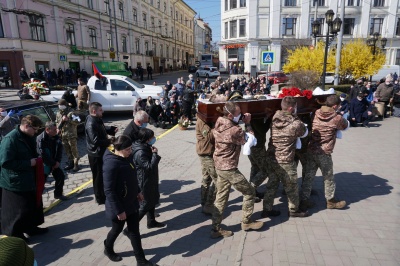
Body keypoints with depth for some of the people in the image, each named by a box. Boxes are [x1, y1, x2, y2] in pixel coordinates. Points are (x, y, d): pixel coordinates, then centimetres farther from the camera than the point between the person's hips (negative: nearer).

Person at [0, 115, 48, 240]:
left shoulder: (29, 137, 5)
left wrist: (36, 160, 3)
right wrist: (29, 163, -23)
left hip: (29, 179, 9)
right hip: (15, 182, -9)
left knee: (33, 206, 19)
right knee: (17, 210, 5)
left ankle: (31, 227, 37)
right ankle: (15, 235, 24)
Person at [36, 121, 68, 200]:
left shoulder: (56, 137, -3)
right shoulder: (40, 139, -24)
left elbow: (59, 149, 5)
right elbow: (43, 155, -25)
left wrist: (58, 161, -6)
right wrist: (54, 164, -16)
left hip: (54, 163, 7)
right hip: (44, 165, -7)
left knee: (61, 176, 9)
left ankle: (58, 194, 28)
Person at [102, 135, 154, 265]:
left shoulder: (127, 157, -5)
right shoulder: (111, 164, -29)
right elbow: (109, 191, -26)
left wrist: (138, 191, 19)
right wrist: (119, 210, -22)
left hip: (132, 202, 7)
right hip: (119, 206, -6)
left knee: (134, 231, 16)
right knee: (117, 229, 19)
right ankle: (108, 249, 50)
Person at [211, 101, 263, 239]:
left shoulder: (218, 125, -1)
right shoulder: (235, 130, -24)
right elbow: (246, 140, -7)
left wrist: (242, 121, 3)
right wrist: (247, 123, 4)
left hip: (219, 166, 8)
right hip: (229, 169, -8)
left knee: (220, 198, 15)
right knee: (249, 192, 11)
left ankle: (216, 229, 22)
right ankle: (246, 222, 26)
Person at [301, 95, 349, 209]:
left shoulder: (316, 113, 1)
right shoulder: (337, 118, -10)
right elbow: (345, 126, 9)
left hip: (311, 150, 5)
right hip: (324, 153, -5)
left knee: (308, 176, 12)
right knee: (328, 178, 14)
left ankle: (304, 199, 19)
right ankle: (331, 201, 31)